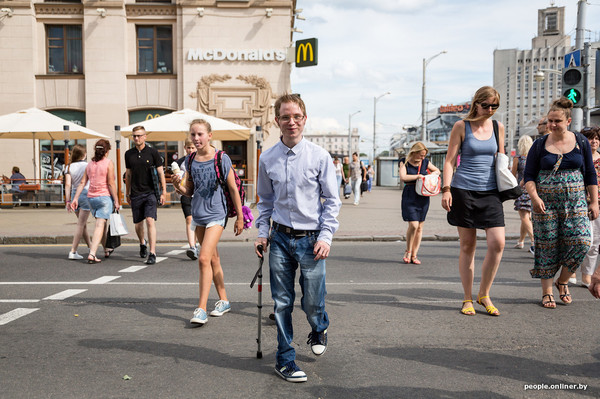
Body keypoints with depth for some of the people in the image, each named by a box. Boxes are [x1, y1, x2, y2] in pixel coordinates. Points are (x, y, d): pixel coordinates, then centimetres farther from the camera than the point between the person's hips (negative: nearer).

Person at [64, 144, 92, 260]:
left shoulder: (69, 167, 2)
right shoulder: (87, 166, -6)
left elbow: (68, 185, -3)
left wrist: (67, 200, -2)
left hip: (74, 194, 5)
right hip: (85, 194, -5)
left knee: (83, 223, 17)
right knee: (81, 224, -3)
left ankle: (90, 246, 31)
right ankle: (73, 251, -7)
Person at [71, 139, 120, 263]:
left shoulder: (90, 164, 9)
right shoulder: (109, 163, -7)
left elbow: (82, 183, 5)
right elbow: (111, 184, -11)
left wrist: (75, 198, 6)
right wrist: (116, 201, -8)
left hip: (91, 197, 6)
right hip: (105, 197, -6)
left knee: (102, 224, 20)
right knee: (100, 225, -7)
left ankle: (106, 250, 35)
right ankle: (92, 254, -17)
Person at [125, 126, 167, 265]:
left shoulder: (152, 152, -1)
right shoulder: (129, 154, 8)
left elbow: (160, 172, 0)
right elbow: (128, 174, 17)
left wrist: (163, 192, -4)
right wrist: (127, 193, 18)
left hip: (150, 192, -3)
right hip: (136, 194, 4)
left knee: (150, 221, -15)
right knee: (138, 223, 11)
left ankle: (152, 253, -14)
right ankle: (142, 243, 41)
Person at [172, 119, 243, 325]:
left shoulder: (222, 159, -8)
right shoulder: (190, 161, 6)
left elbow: (233, 189, -3)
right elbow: (190, 191, 13)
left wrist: (240, 217, -1)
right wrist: (178, 186, -10)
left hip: (216, 215, -6)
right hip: (198, 215, 6)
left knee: (204, 258, -16)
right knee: (213, 259, 15)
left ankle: (201, 308, -12)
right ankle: (223, 301, 28)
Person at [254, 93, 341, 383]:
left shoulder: (319, 156, -3)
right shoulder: (267, 159, 4)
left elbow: (332, 200, 1)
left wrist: (325, 236, -7)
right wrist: (262, 232, 7)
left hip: (311, 240, -2)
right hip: (280, 239, 2)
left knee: (312, 303, 4)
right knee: (282, 303, 6)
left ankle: (319, 331, 39)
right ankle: (285, 359, 21)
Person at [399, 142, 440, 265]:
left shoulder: (425, 162, 9)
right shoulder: (404, 162, -1)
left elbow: (437, 170, 24)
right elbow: (403, 177, -16)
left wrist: (434, 173, 3)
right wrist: (418, 176, -16)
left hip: (423, 196, 4)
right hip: (409, 195, -4)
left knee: (420, 227, 5)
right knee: (413, 225, -15)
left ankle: (414, 255, 15)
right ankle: (408, 251, 7)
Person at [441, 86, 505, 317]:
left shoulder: (498, 128, 10)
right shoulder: (461, 127, 0)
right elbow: (450, 160, -2)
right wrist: (446, 189, -11)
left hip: (490, 192, 3)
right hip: (463, 190, -3)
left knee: (498, 243, -9)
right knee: (467, 246, 2)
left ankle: (484, 294, 9)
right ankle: (467, 299, 13)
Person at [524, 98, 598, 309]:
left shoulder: (581, 142, 5)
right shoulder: (540, 145, 2)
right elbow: (529, 176, 1)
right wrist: (535, 197, -14)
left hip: (575, 201, 1)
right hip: (546, 202, -1)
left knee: (581, 240, -11)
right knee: (547, 246, 1)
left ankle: (563, 281, 12)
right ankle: (547, 291, 12)